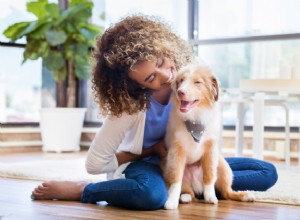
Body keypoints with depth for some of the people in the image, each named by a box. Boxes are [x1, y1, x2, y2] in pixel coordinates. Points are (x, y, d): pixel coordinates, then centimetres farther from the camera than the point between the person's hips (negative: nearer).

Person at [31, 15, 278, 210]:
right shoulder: (129, 106, -26)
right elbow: (95, 163, -19)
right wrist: (153, 150, -16)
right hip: (146, 163, -5)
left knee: (267, 173, -7)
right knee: (152, 195, -43)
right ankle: (78, 190, -18)